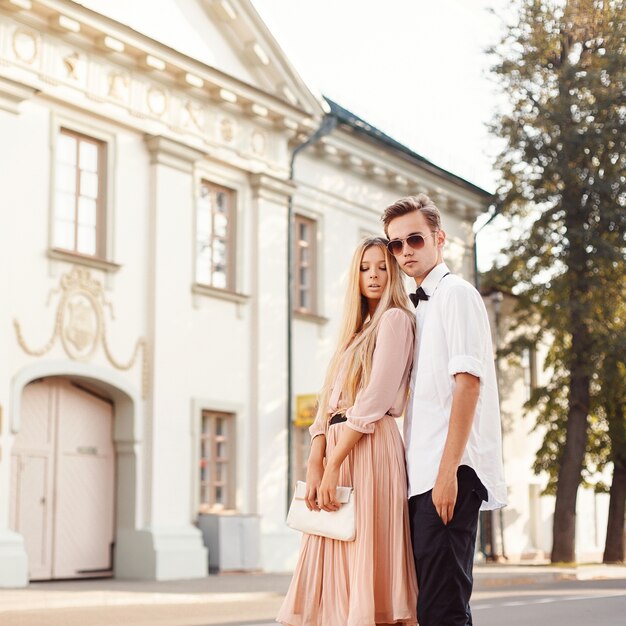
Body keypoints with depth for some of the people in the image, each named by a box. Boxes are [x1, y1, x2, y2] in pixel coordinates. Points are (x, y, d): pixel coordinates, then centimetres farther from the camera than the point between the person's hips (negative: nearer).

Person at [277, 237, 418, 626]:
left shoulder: (394, 318, -1)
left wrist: (333, 467, -15)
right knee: (334, 581, 6)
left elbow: (374, 400, -12)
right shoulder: (356, 331, 24)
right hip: (337, 448, 8)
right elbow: (328, 403, 14)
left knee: (365, 566, -9)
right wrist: (315, 465, 0)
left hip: (370, 448, -8)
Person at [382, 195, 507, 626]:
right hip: (422, 475, 9)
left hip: (449, 474, -9)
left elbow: (468, 382, -13)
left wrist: (448, 470, -20)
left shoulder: (456, 293, -3)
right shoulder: (420, 306, 22)